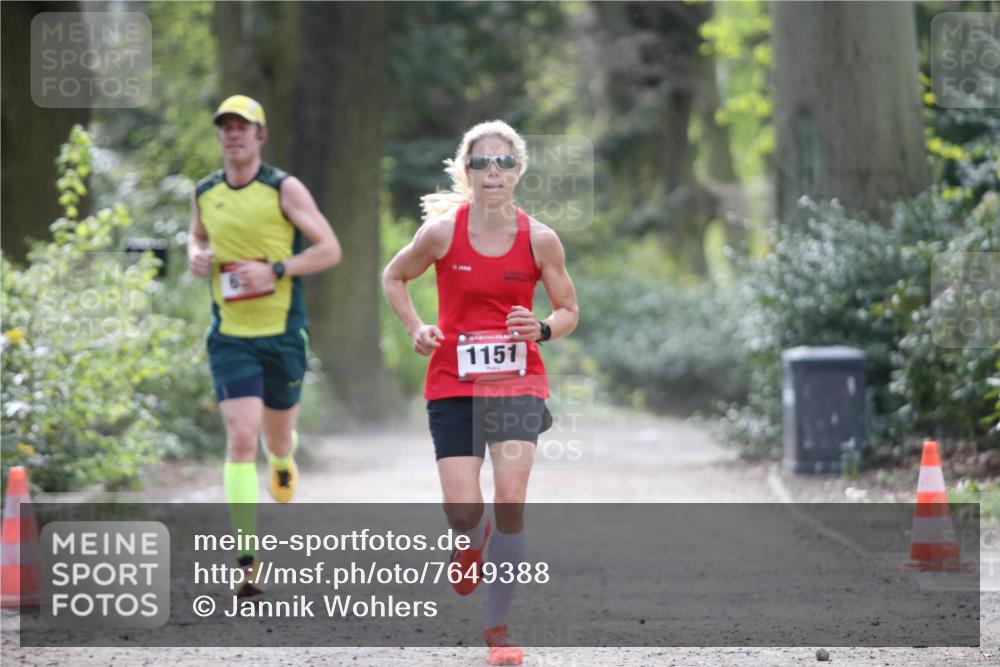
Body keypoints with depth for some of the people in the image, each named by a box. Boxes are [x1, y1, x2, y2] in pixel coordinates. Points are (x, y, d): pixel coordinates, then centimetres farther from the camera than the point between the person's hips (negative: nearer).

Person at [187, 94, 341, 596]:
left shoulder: (284, 189, -6)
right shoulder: (204, 193, 5)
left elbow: (329, 249, -6)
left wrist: (276, 270, -18)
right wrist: (196, 256, 2)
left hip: (282, 332, -1)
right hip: (229, 336, 1)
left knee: (277, 437, 13)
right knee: (241, 438, -13)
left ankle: (283, 461, 54)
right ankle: (247, 559, -14)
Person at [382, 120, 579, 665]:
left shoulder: (540, 240, -5)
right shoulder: (441, 231, -7)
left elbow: (569, 311, 7)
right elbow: (393, 277, 10)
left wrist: (543, 329, -15)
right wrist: (416, 329, -5)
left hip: (517, 380, 0)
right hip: (452, 382, 0)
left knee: (510, 500, -12)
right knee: (462, 511, -8)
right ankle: (473, 542, 33)